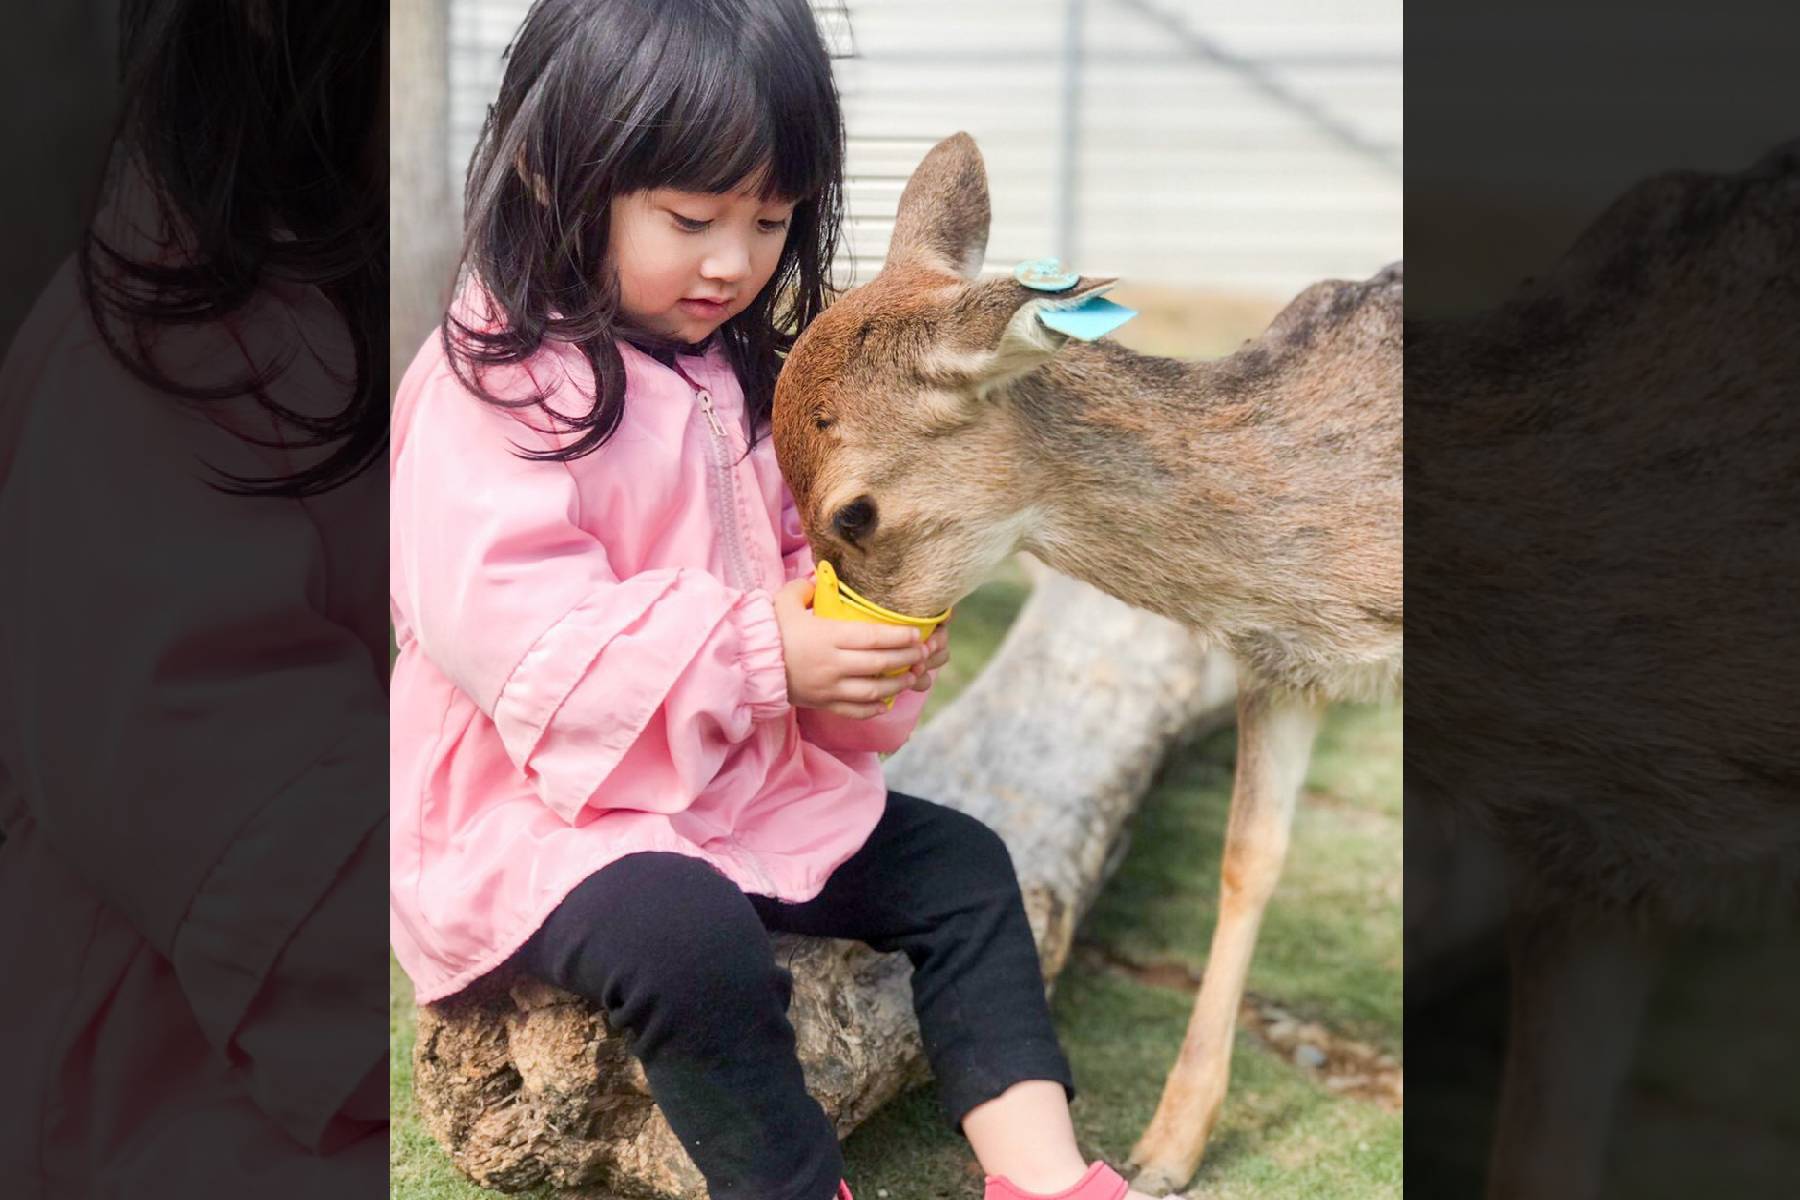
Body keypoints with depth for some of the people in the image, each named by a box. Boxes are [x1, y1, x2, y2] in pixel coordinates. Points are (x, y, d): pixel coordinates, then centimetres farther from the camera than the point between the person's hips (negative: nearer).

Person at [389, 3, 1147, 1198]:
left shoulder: (740, 375, 10)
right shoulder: (496, 384, -17)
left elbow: (796, 555, 21)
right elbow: (496, 617, -28)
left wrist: (872, 622, -4)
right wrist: (756, 652, -31)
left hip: (747, 779, 9)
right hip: (539, 809, -8)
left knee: (959, 864, 3)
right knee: (694, 941, -34)